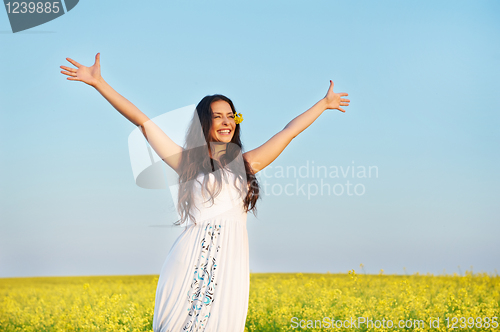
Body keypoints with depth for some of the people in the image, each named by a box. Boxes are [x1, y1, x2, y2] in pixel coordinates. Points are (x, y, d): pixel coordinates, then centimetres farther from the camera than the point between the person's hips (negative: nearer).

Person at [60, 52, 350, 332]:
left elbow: (290, 130, 23)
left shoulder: (246, 162, 15)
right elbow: (142, 120, 8)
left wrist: (324, 103, 32)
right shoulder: (187, 162, 10)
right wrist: (98, 82, 6)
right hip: (190, 265, -1)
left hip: (230, 263, 2)